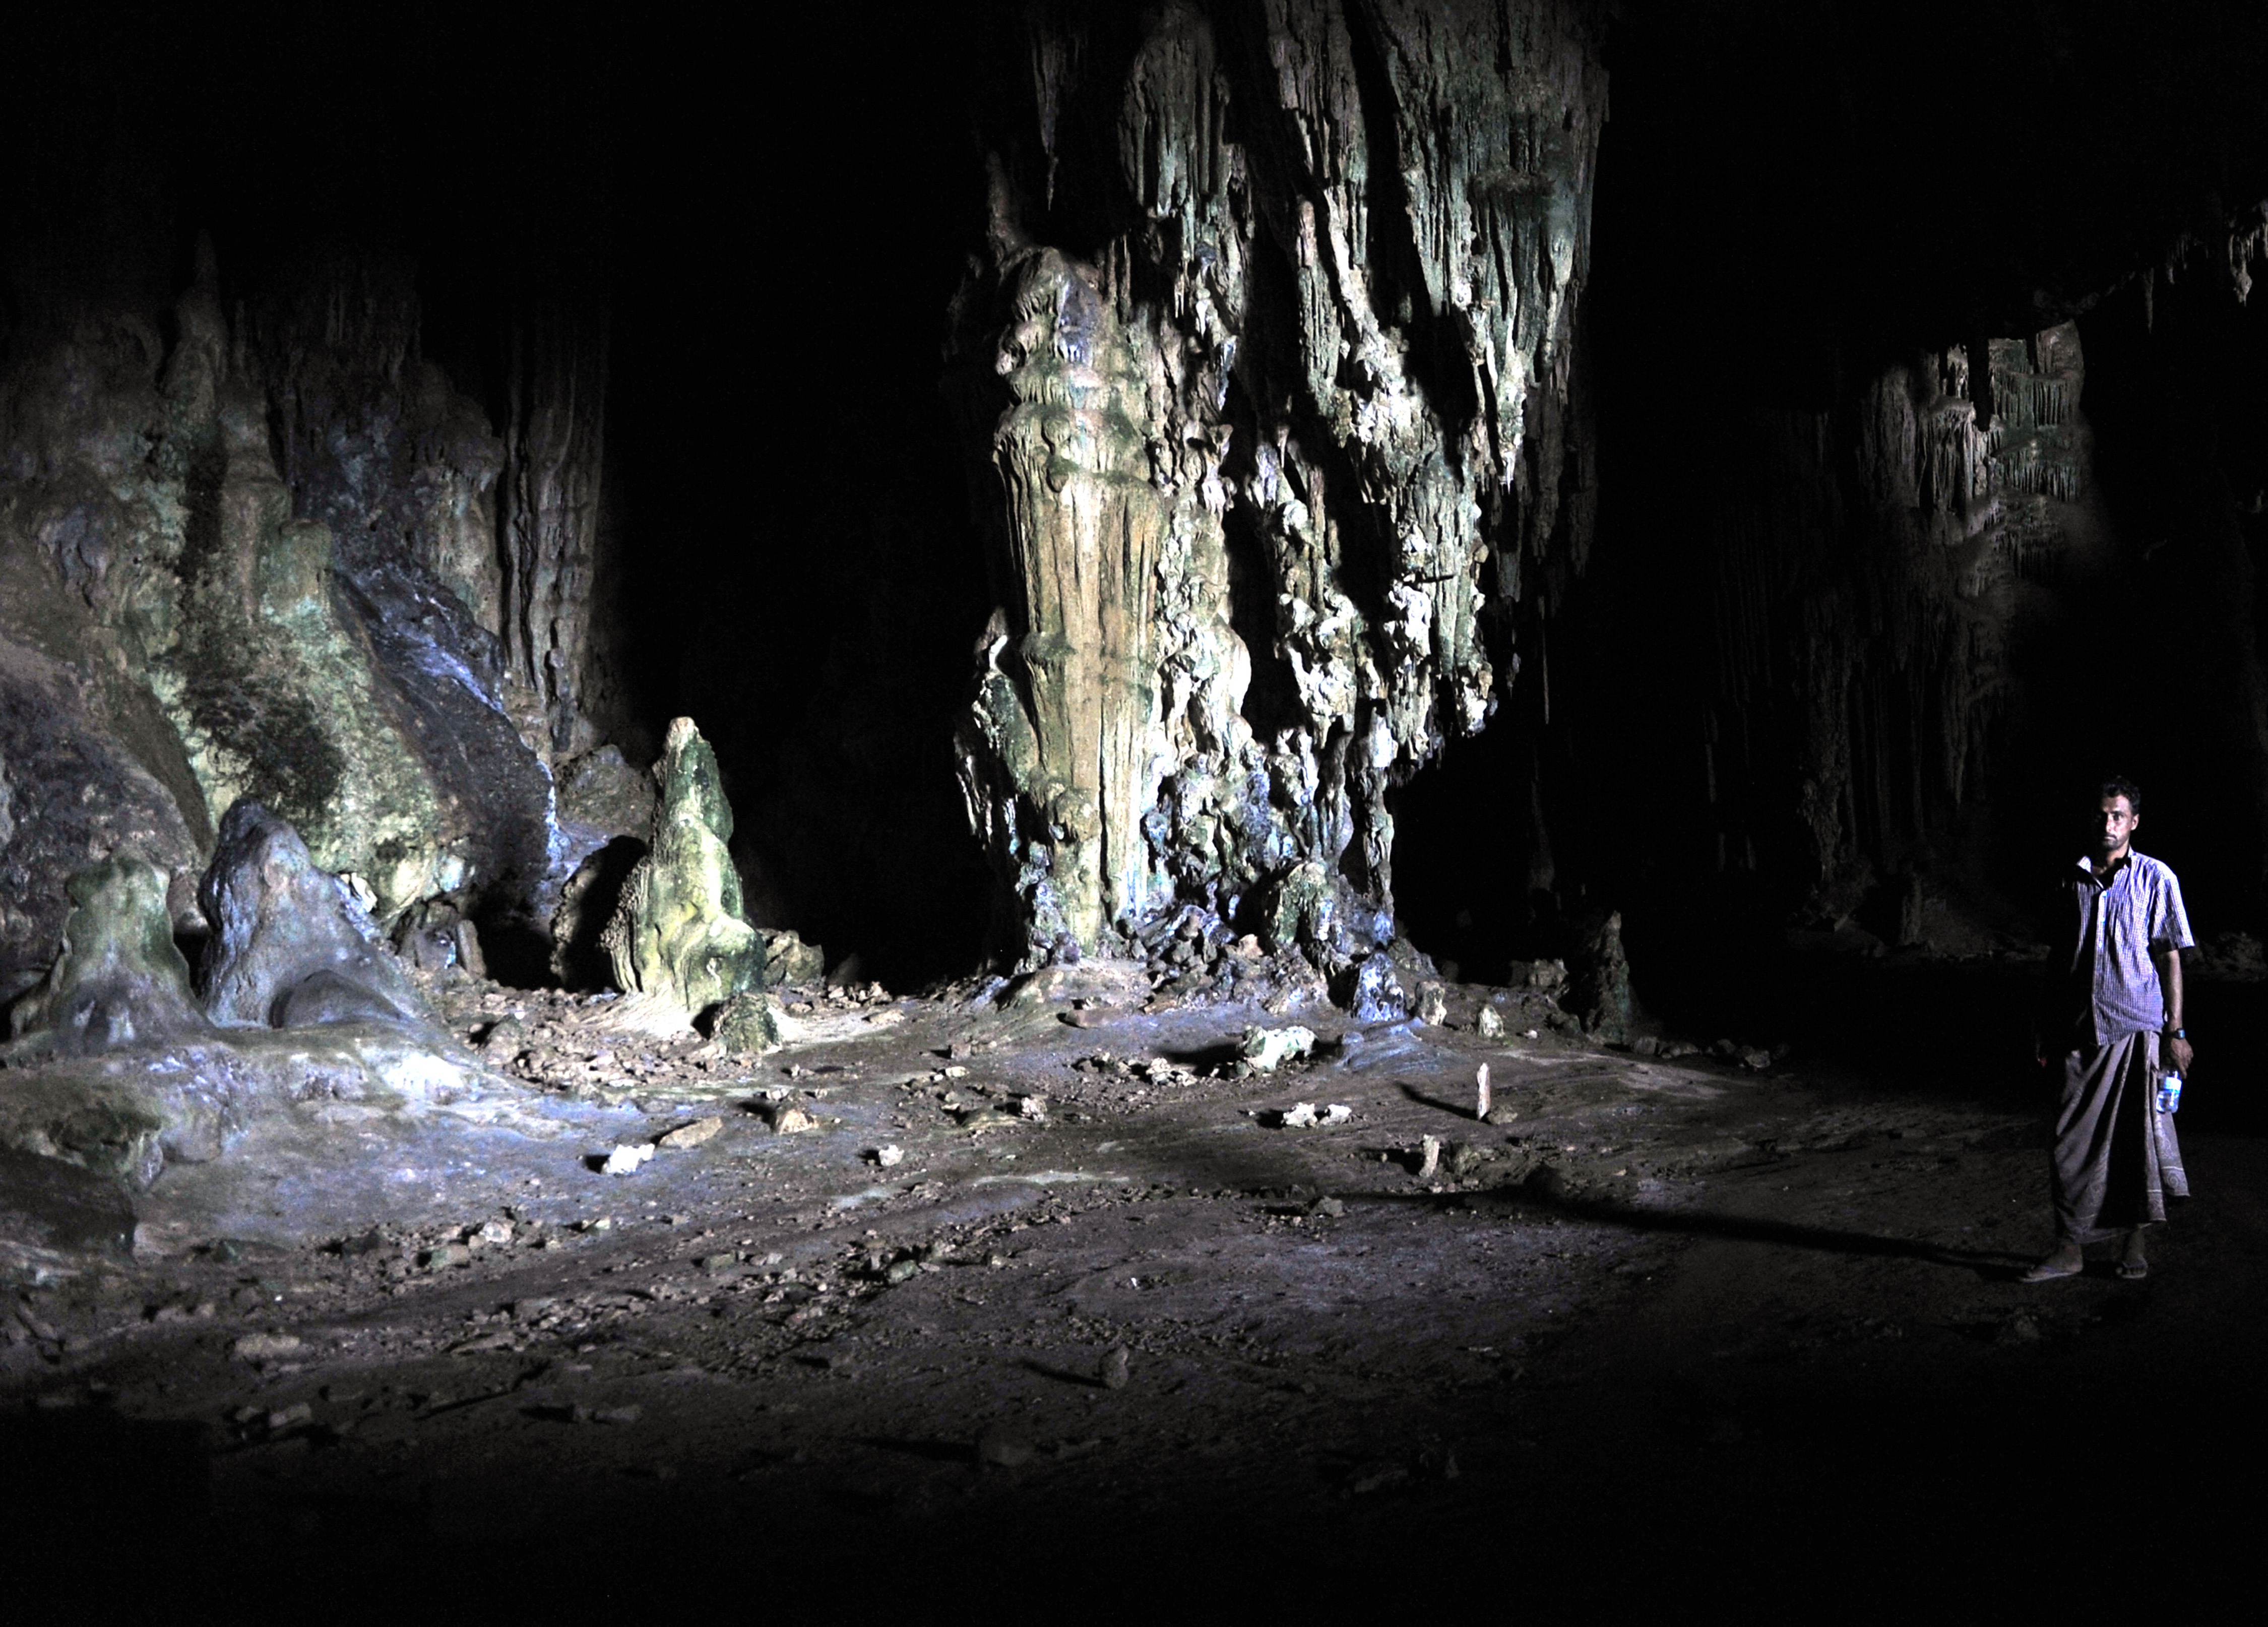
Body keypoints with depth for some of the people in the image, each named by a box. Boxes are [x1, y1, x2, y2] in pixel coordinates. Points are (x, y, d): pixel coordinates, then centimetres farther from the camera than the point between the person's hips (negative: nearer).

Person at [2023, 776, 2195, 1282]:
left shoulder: (2156, 879, -1)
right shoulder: (2073, 880, 9)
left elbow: (2170, 958, -2)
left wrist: (2176, 1031, -7)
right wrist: (2045, 1028, 12)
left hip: (2138, 1030, -3)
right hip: (2081, 1031, 3)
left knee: (2140, 1137, 4)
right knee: (2073, 1141, 1)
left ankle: (2135, 1245, 19)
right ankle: (2069, 1250, 9)